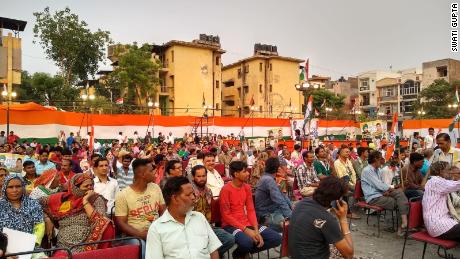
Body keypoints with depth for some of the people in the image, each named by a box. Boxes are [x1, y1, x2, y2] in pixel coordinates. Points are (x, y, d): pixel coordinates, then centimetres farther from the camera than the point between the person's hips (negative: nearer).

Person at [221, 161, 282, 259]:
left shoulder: (247, 187, 6)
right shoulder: (226, 189, -15)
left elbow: (251, 210, 6)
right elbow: (226, 215, -15)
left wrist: (256, 230, -8)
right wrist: (245, 229, -20)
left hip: (247, 223, 7)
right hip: (231, 225, -7)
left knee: (276, 238, -5)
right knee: (247, 242, -38)